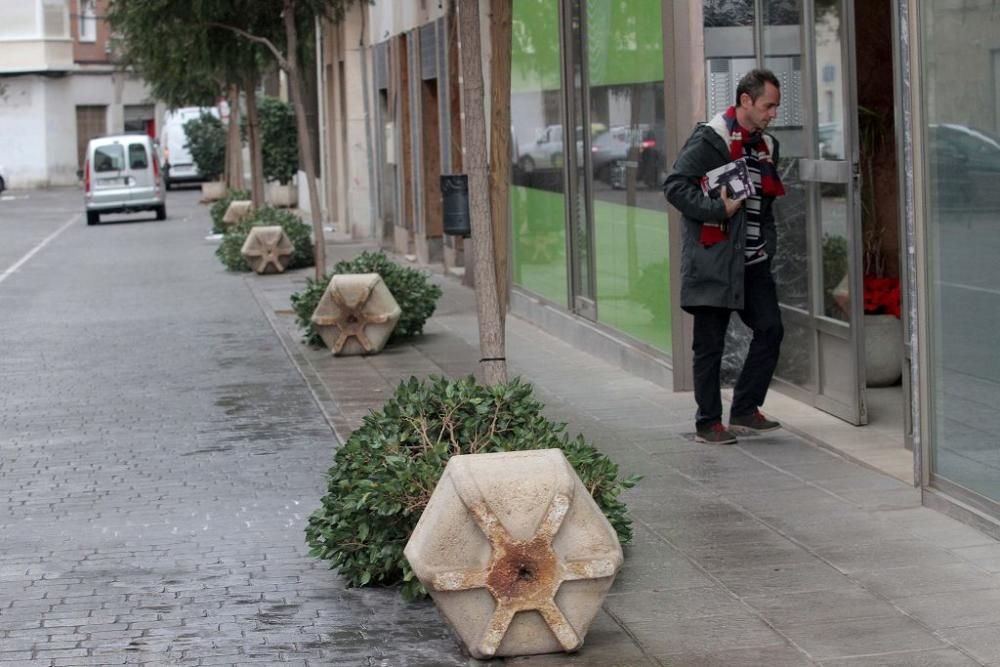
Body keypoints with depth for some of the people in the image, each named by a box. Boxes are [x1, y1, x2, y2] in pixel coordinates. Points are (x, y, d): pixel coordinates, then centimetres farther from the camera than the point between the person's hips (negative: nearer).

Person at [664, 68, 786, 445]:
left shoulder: (766, 146, 15)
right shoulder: (709, 140, -8)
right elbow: (675, 186, -15)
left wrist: (767, 244, 11)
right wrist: (719, 209, -19)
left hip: (752, 260, 7)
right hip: (713, 259, -7)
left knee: (770, 329, 1)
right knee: (710, 343, 0)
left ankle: (745, 409, 14)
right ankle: (708, 422, 8)